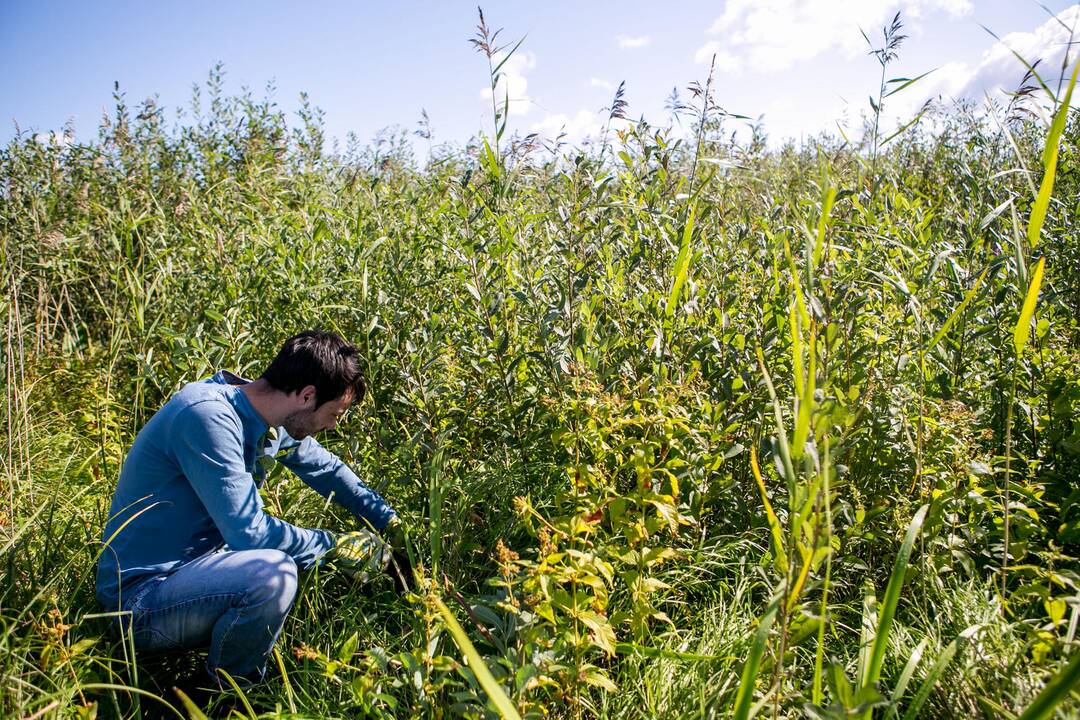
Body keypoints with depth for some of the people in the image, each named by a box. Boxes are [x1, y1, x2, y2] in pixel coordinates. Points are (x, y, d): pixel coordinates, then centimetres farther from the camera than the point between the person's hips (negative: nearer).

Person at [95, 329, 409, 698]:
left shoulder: (270, 419, -1)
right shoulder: (207, 417, -27)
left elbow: (329, 470, 14)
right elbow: (250, 532, -29)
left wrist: (393, 525, 15)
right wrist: (336, 547, -16)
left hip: (197, 565, 9)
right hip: (140, 598, -9)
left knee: (316, 547, 11)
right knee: (273, 576, -31)